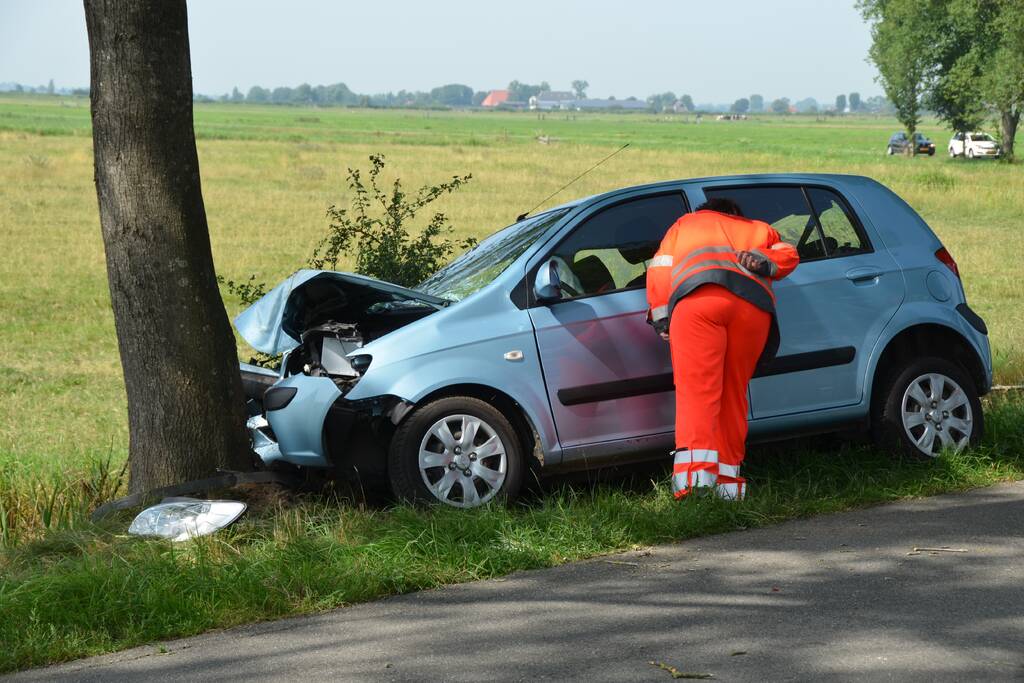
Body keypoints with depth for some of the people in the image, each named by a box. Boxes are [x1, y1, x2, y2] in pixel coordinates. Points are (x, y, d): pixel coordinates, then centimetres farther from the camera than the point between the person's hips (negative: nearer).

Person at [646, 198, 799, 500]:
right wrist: (764, 262, 7)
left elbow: (659, 269, 24)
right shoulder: (756, 229, 40)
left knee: (696, 388, -14)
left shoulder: (684, 223, 36)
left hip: (697, 299, -2)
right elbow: (787, 254, 22)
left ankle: (695, 470, -33)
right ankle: (727, 481, 2)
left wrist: (660, 315, 18)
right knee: (733, 394, 8)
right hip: (754, 306, 2)